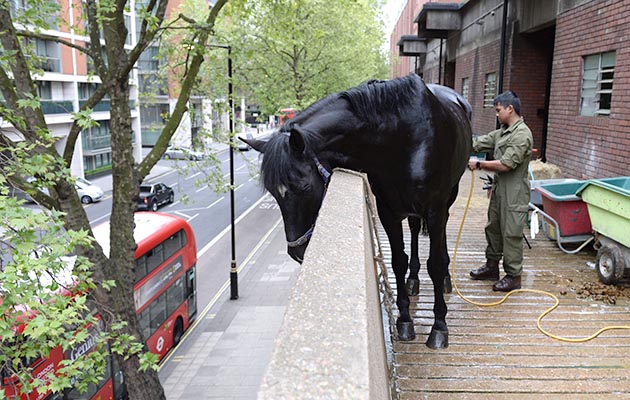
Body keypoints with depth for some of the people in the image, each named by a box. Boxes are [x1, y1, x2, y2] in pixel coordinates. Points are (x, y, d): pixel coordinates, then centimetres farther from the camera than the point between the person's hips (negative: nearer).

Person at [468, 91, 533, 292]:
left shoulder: (522, 134, -17)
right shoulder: (502, 132, 13)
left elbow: (506, 164, -22)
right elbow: (478, 143, 11)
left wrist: (479, 164, -16)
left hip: (514, 193, -10)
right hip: (499, 189, 10)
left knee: (511, 234, -3)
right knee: (493, 228, 17)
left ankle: (513, 276, 7)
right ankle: (492, 266, 31)